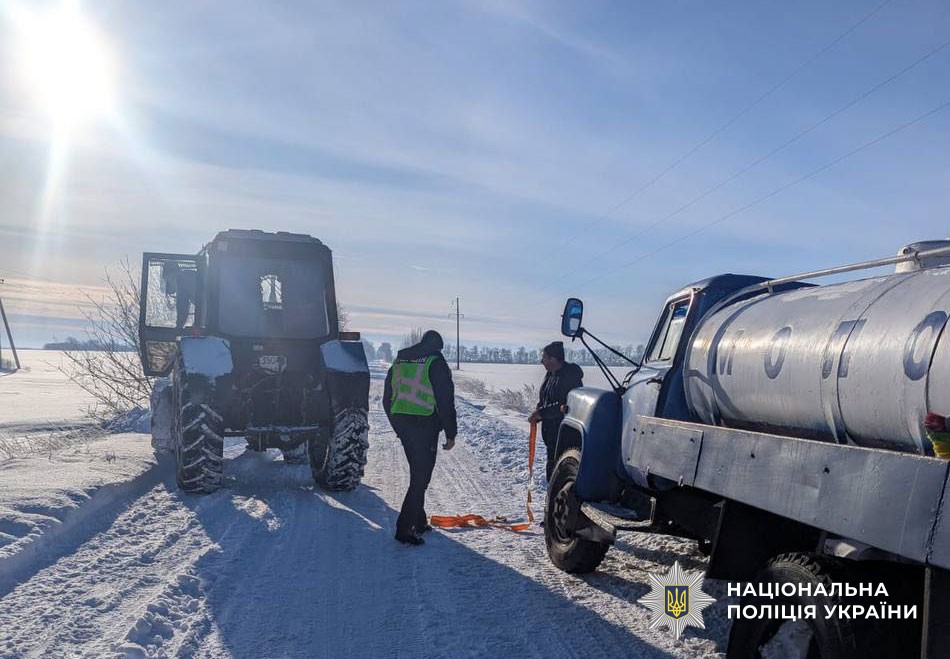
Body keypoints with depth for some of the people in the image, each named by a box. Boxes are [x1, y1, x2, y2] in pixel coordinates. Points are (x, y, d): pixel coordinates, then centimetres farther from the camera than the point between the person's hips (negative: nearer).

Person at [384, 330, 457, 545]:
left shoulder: (398, 361, 13)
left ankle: (419, 521, 27)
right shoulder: (436, 362, -7)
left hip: (401, 424, 7)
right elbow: (446, 401, -10)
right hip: (425, 427, -7)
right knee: (421, 477, -1)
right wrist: (451, 434, -3)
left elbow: (387, 399, 18)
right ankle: (405, 528, -4)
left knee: (418, 473, 19)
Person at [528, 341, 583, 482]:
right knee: (551, 466, 19)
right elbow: (543, 400, 16)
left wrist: (541, 413, -21)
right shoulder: (550, 375, 11)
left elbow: (565, 405, -24)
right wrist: (537, 413, -5)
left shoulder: (570, 376, -18)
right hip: (551, 432, 9)